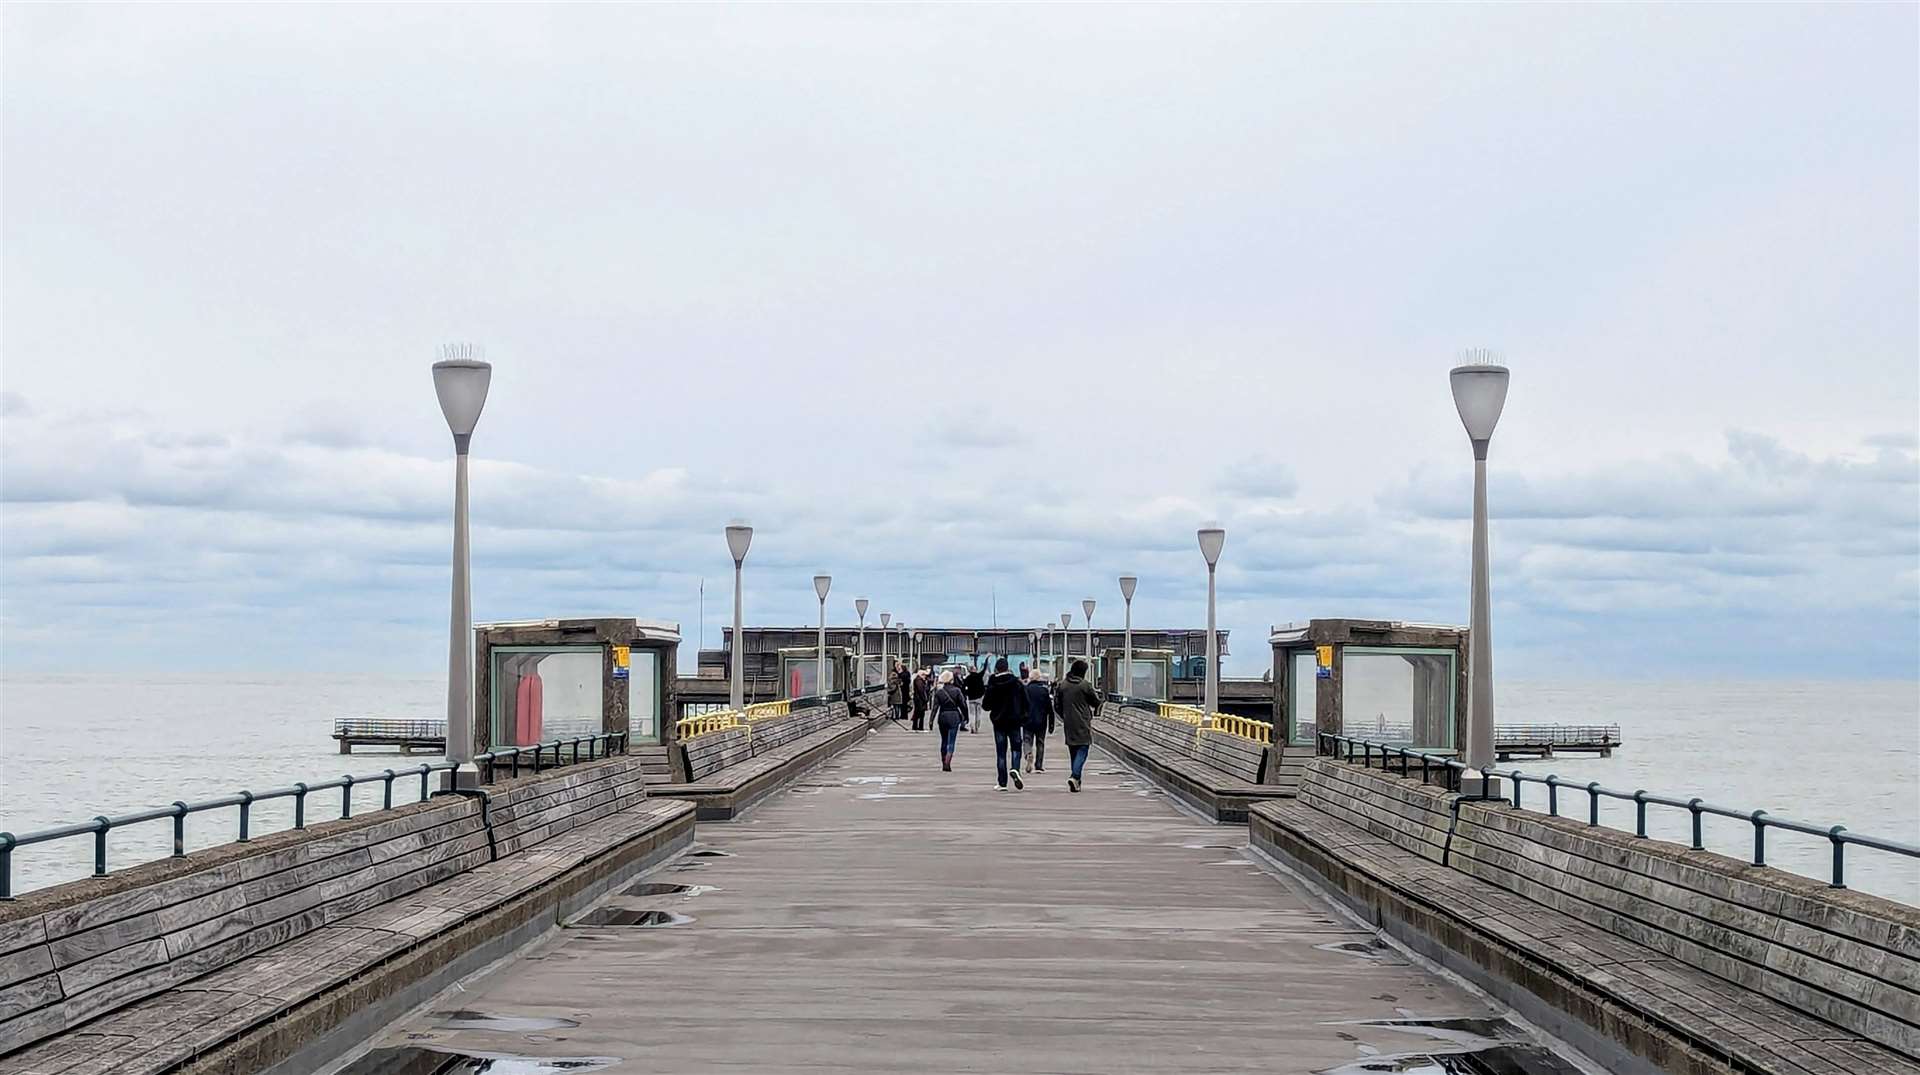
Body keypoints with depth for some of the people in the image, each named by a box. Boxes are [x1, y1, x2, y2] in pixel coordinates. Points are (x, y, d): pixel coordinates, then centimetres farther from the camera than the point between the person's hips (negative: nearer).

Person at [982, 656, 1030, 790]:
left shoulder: (991, 685, -6)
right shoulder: (1017, 683, -4)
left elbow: (986, 705, -3)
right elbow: (1025, 702, -2)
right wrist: (1023, 719, 10)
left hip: (998, 722, 0)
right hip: (1014, 721, 0)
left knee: (1000, 752, 5)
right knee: (1016, 747, 12)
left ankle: (1002, 783, 3)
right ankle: (1015, 769, -17)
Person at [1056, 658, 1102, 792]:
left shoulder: (1063, 686, 5)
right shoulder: (1085, 685, -9)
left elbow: (1058, 705, 12)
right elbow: (1096, 703, 0)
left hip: (1069, 724, 5)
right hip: (1083, 724, -5)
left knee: (1073, 751, 13)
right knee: (1082, 750, -4)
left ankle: (1076, 781, 14)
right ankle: (1074, 776, -23)